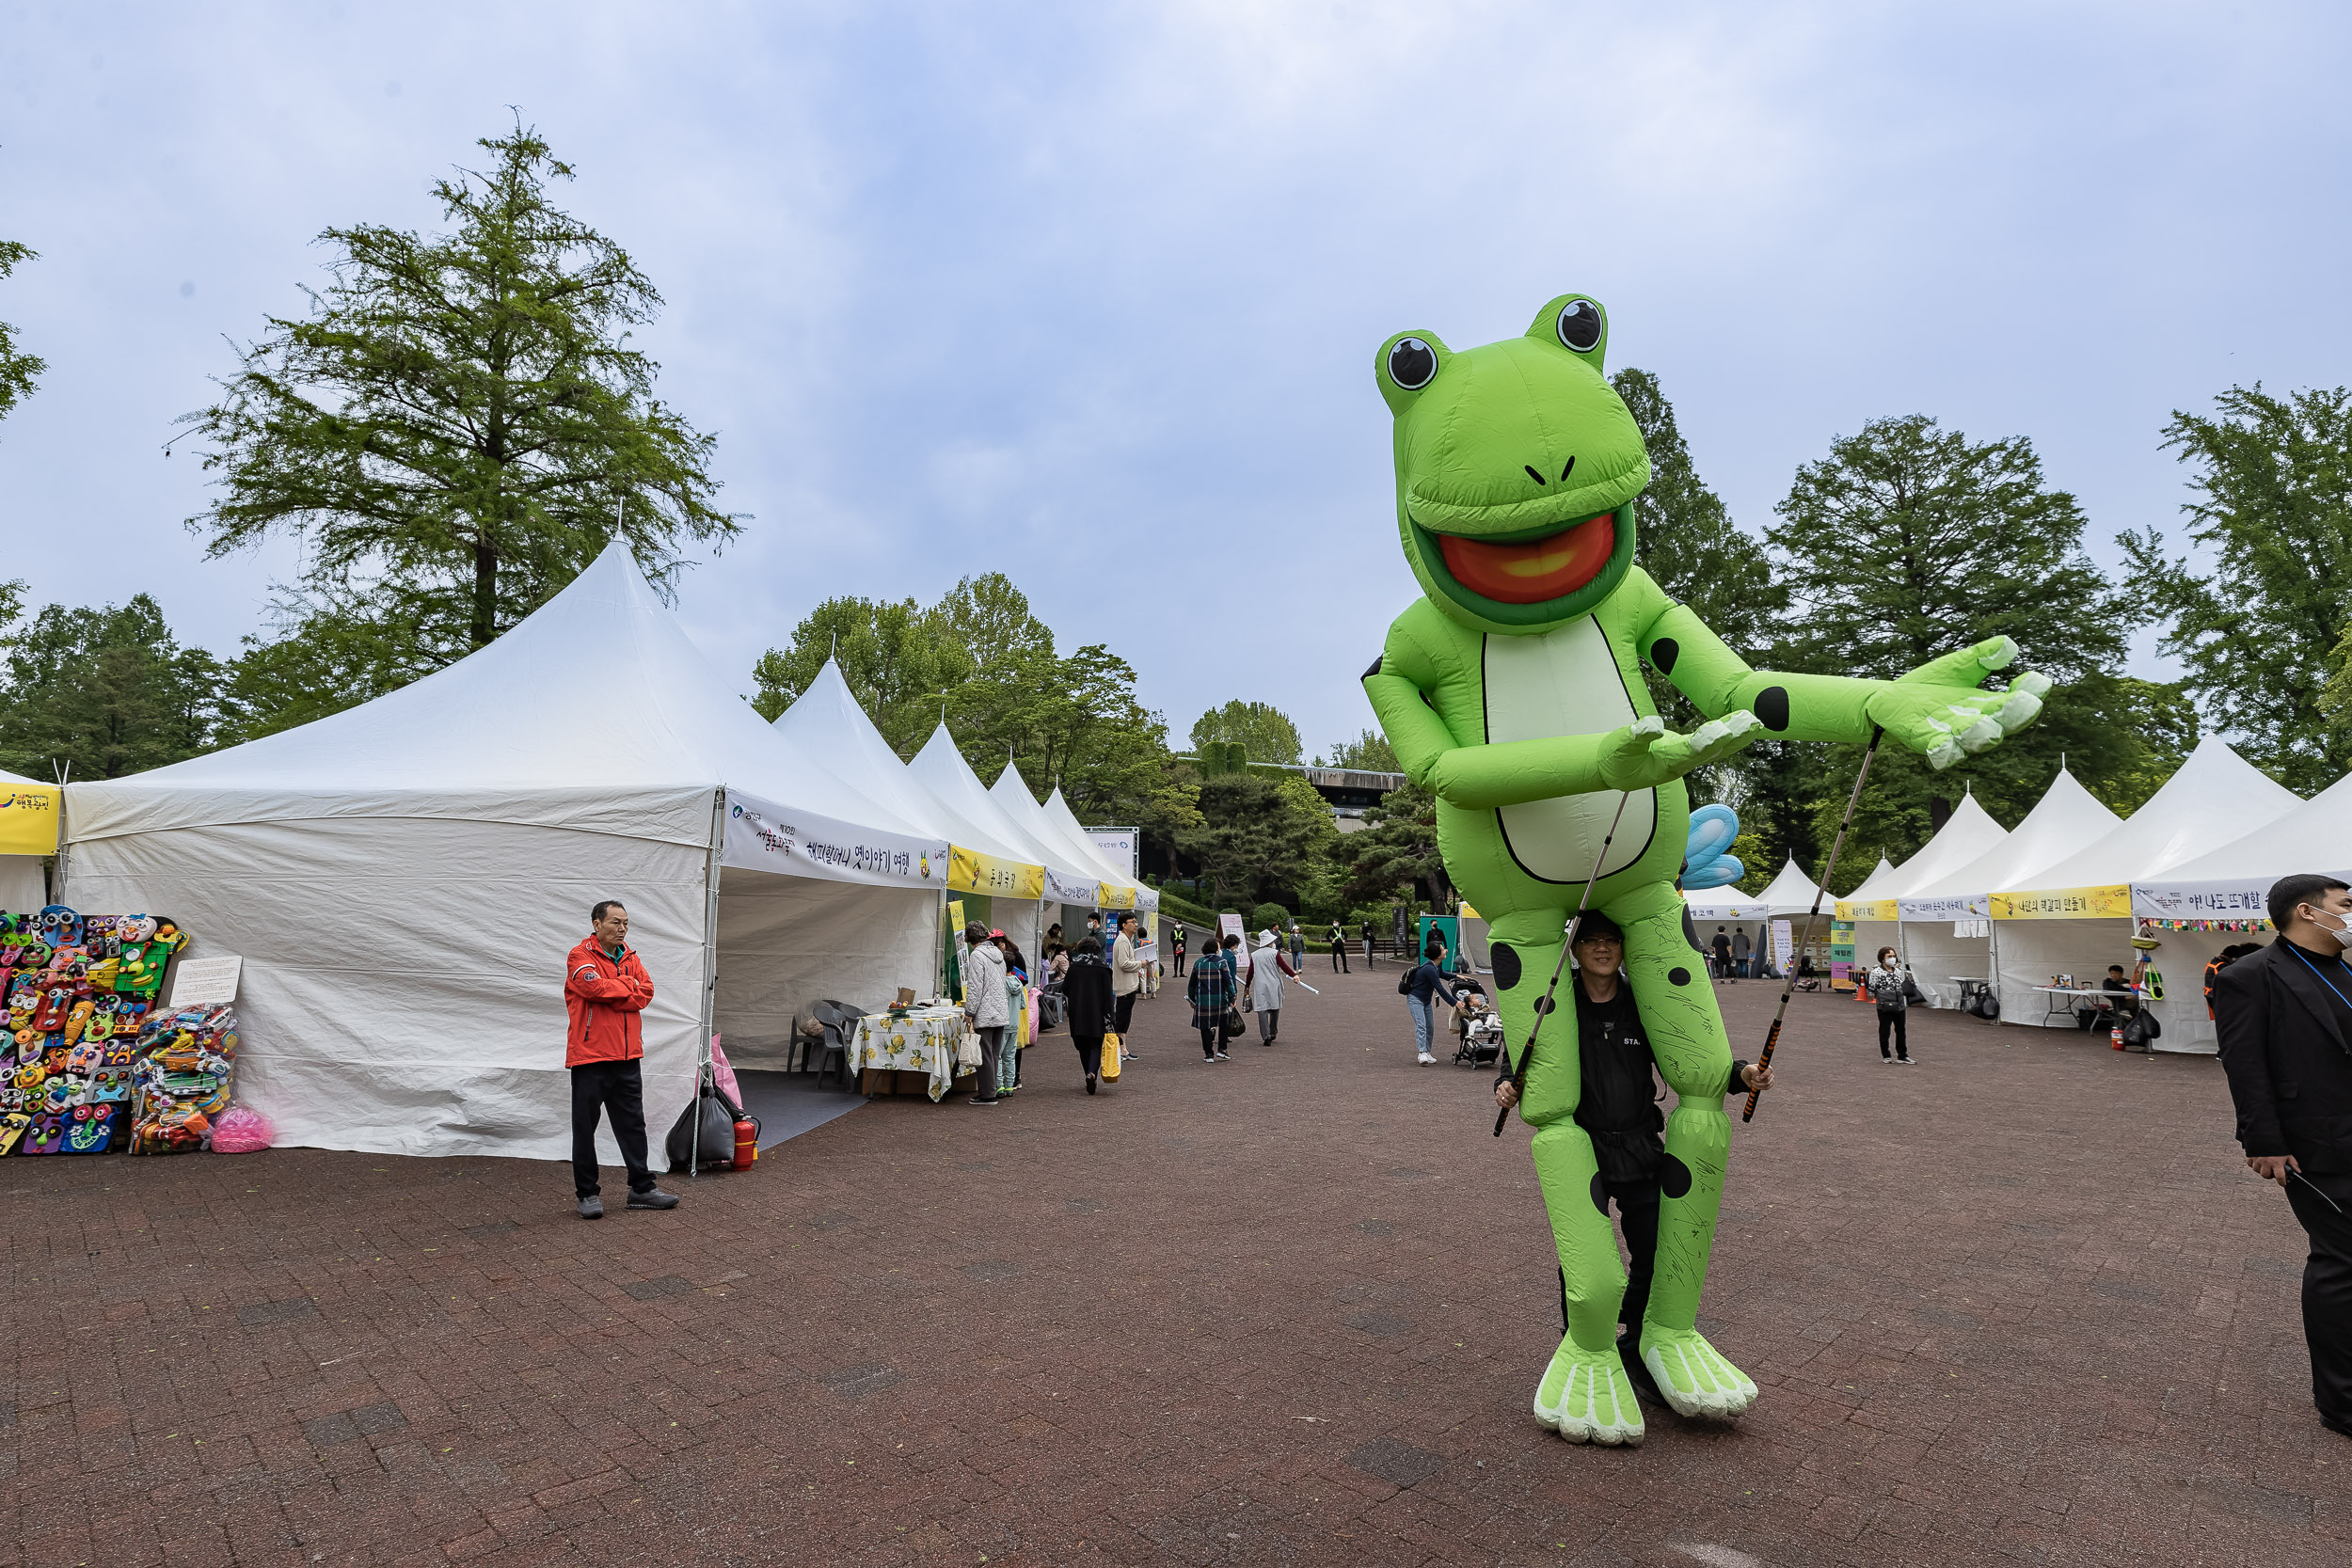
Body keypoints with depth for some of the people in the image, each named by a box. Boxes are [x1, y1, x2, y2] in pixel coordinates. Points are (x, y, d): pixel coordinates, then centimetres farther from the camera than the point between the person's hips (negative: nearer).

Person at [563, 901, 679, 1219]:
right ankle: (588, 1193, 16)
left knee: (633, 1124, 10)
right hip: (590, 1057, -5)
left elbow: (645, 993, -2)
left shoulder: (631, 958, 12)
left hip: (627, 1057, 6)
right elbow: (595, 987, -22)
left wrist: (609, 994, -13)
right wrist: (629, 985, -8)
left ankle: (641, 1188, 18)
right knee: (585, 1126, 4)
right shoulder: (580, 956, -5)